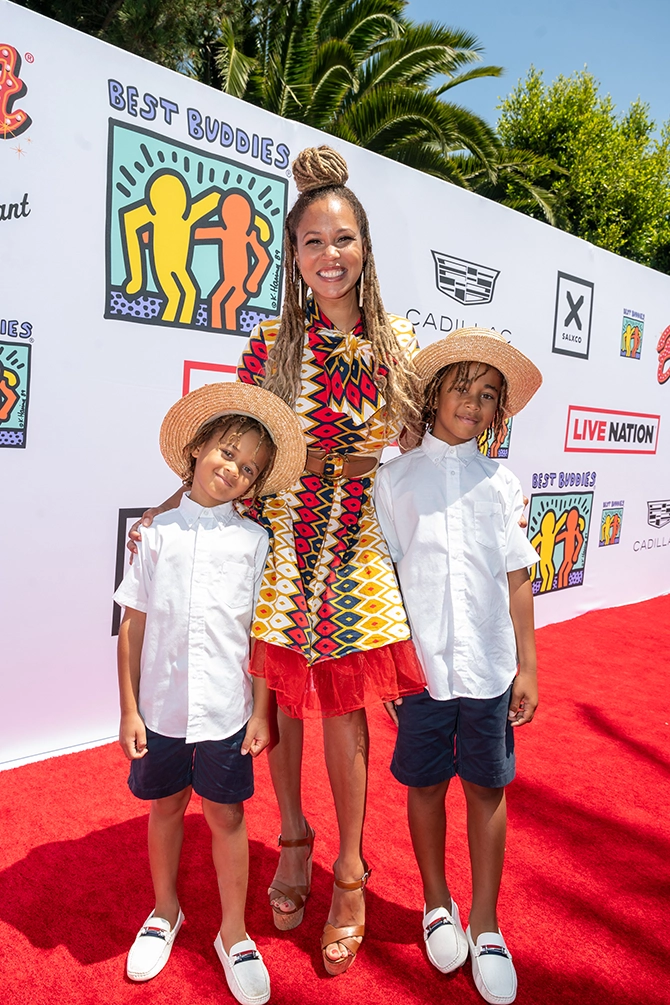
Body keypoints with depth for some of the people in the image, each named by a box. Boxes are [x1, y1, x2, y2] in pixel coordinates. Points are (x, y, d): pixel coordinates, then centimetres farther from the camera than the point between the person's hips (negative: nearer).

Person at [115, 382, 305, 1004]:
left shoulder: (253, 539, -2)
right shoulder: (158, 532, -1)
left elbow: (261, 633, -1)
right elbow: (132, 627, 1)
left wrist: (261, 713, -3)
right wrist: (128, 710, 0)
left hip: (226, 709, -1)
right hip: (160, 707, 1)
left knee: (226, 817, 11)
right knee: (165, 807, 19)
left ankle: (234, 934, 32)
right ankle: (165, 912, 44)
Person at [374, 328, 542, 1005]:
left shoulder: (502, 484, 4)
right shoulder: (395, 478, 1)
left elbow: (516, 581, 6)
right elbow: (382, 577, 1)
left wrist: (527, 666, 5)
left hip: (488, 665, 1)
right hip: (418, 662, -1)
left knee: (487, 789, 10)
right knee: (425, 784, 13)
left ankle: (485, 926, 29)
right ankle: (437, 904, 36)